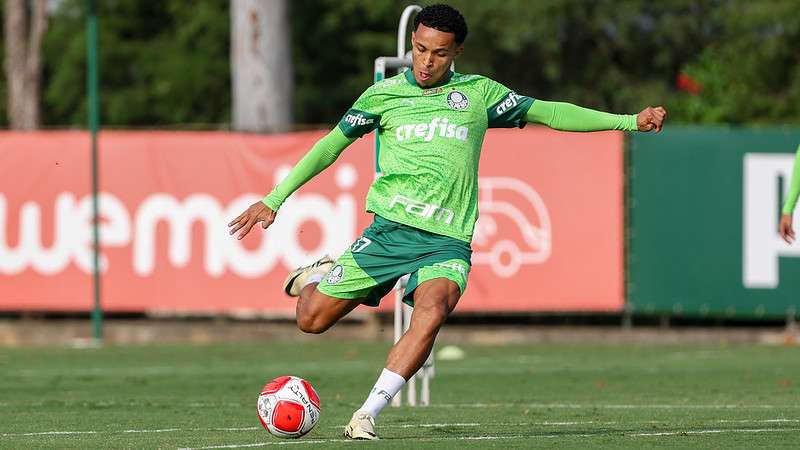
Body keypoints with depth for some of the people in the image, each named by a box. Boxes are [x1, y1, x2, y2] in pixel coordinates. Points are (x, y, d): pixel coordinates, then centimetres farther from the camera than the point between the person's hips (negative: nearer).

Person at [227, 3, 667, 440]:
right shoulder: (383, 95, 8)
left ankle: (367, 415, -26)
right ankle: (319, 276, 34)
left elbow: (548, 112, 16)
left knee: (432, 311, -31)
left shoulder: (478, 92, 10)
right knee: (312, 319, -3)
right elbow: (330, 145, 14)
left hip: (448, 240, 0)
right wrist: (274, 199, 10)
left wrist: (628, 121, 11)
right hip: (392, 228, 0)